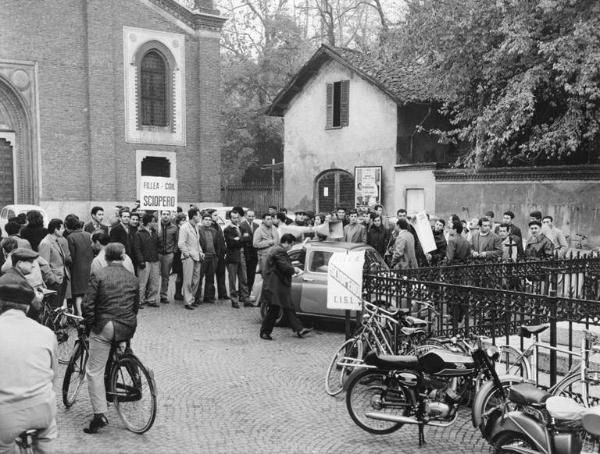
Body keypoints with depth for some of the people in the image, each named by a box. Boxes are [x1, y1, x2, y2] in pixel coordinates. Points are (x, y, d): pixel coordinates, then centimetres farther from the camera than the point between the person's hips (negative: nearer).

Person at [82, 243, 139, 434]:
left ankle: (100, 414, -5)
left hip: (104, 326, -4)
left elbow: (88, 305, -6)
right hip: (127, 328, 4)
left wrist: (89, 326, 6)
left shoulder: (98, 275, -1)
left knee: (94, 371, 1)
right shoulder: (133, 278, 12)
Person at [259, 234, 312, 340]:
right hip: (275, 287, -11)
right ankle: (265, 332, 9)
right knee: (273, 310, -2)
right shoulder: (280, 252, -19)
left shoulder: (275, 249, 15)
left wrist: (293, 268, 10)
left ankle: (299, 329, 19)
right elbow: (285, 268, -24)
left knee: (289, 308, 13)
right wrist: (294, 270, -5)